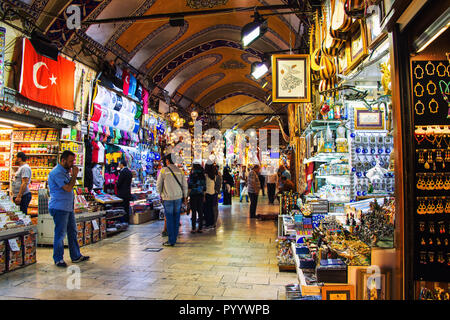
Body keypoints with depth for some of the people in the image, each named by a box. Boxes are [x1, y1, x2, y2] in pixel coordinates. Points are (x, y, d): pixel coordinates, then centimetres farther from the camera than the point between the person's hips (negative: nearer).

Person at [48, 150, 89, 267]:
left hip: (68, 207, 10)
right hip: (59, 208, -10)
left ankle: (76, 256, 23)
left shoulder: (65, 171, 15)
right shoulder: (57, 172, -16)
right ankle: (58, 259, 14)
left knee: (72, 232, 14)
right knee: (60, 234, 0)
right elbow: (68, 188, -20)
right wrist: (74, 175, -14)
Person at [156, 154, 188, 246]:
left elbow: (158, 185, -1)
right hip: (178, 197, 4)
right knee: (176, 218, 12)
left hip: (168, 198, -4)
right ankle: (174, 238, 20)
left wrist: (160, 194, 17)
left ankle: (171, 241, 4)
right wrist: (185, 196, 19)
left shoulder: (163, 170, -6)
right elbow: (185, 185, 7)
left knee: (169, 219, 2)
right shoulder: (179, 171, 5)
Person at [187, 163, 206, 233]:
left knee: (194, 212, -1)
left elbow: (189, 186, -9)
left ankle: (194, 228, 1)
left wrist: (188, 194, -3)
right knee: (200, 211, 8)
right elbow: (204, 187, 9)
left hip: (193, 194, -4)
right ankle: (200, 228, 11)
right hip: (201, 195, 4)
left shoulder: (192, 175, -6)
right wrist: (204, 196, 17)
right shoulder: (202, 176, 8)